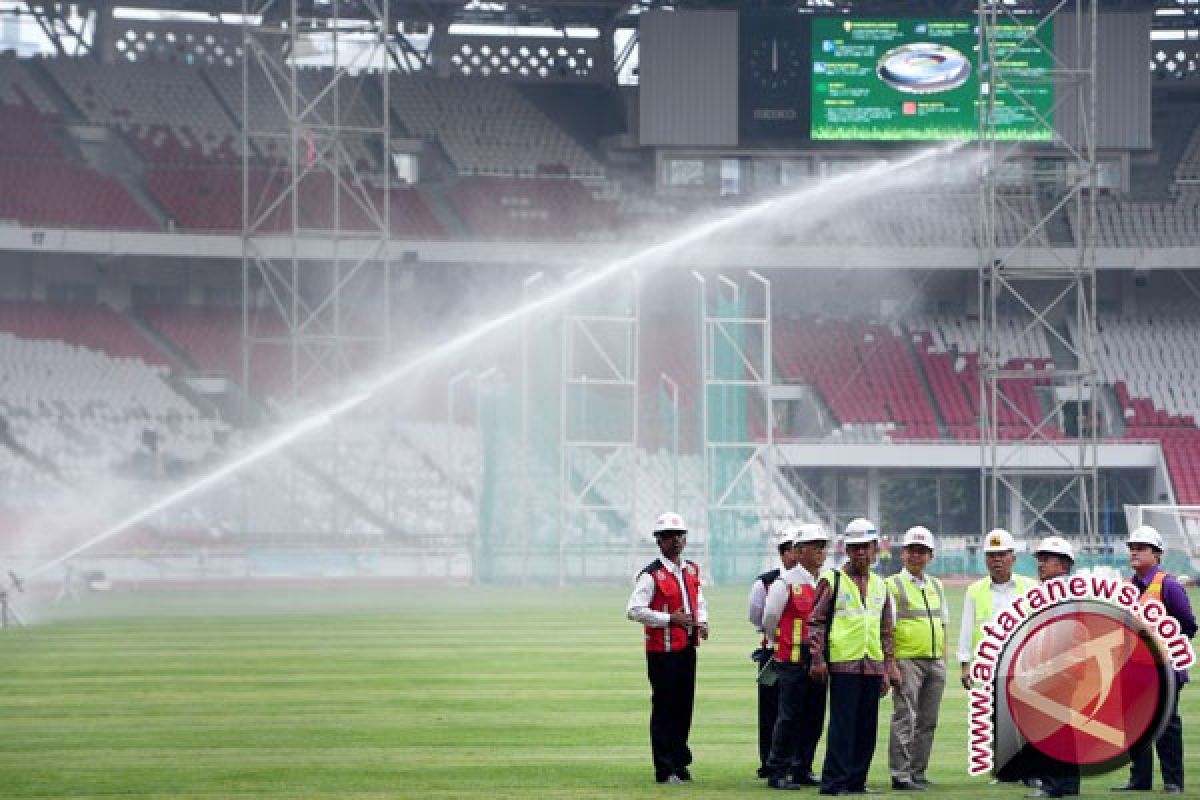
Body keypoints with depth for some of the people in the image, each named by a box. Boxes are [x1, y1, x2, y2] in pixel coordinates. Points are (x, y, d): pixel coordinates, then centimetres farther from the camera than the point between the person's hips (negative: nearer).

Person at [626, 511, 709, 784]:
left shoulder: (691, 570, 11)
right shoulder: (652, 575, -12)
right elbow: (634, 610, -16)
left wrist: (702, 622, 3)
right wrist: (670, 619, -19)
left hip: (687, 648, 7)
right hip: (662, 651, -7)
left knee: (684, 706, 12)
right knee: (664, 708, -2)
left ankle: (680, 763, 23)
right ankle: (665, 769, 2)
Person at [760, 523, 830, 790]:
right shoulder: (786, 583, -8)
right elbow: (769, 620, -1)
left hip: (818, 661, 6)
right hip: (792, 662, -6)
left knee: (814, 718, 8)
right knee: (789, 718, -6)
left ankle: (802, 770, 18)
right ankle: (777, 772, 0)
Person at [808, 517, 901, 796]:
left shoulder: (880, 586, 16)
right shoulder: (832, 580, 0)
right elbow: (815, 621, -3)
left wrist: (888, 669, 16)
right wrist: (817, 659, -10)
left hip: (873, 666, 5)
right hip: (843, 664, -5)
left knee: (867, 726, 6)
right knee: (842, 724, -8)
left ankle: (856, 781, 13)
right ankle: (834, 782, -5)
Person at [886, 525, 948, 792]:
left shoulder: (936, 586, 17)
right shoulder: (893, 586, -2)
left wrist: (944, 660, 15)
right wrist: (891, 664, -14)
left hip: (935, 662, 6)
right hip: (907, 661, -6)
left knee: (927, 721, 7)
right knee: (905, 719, -10)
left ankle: (918, 771, 13)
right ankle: (900, 774, -9)